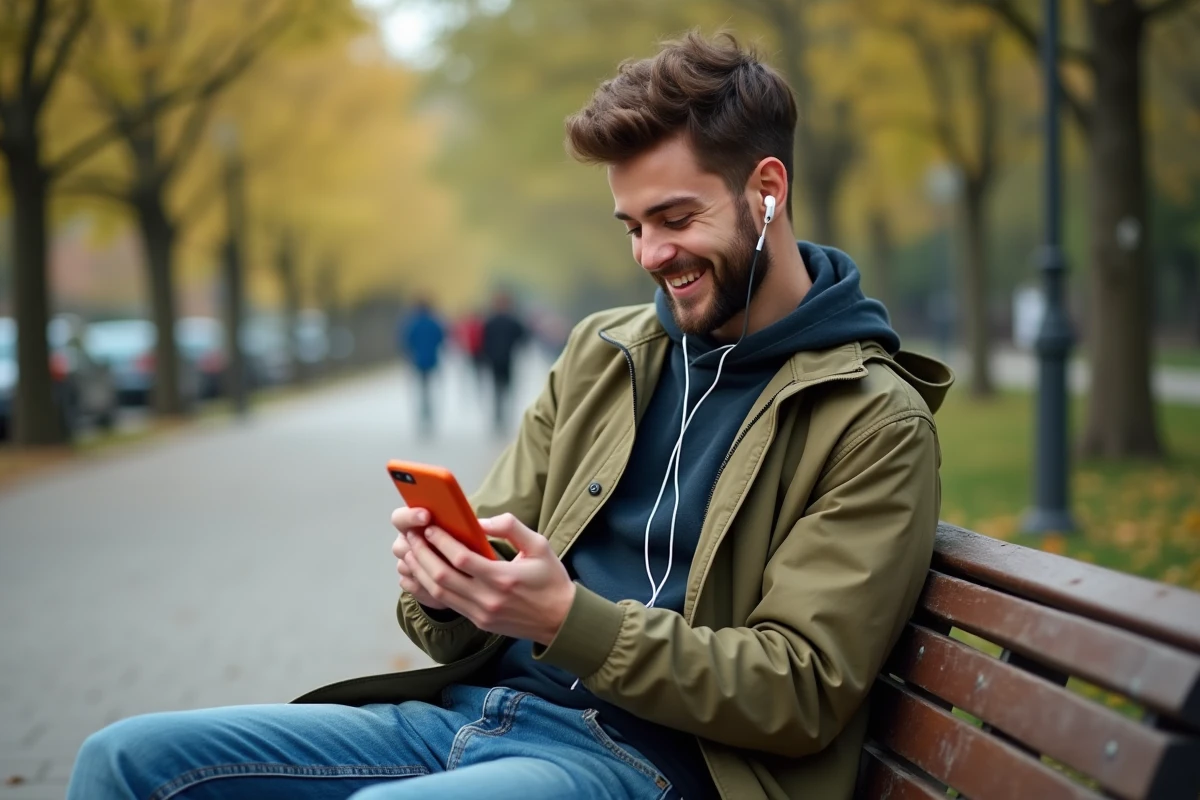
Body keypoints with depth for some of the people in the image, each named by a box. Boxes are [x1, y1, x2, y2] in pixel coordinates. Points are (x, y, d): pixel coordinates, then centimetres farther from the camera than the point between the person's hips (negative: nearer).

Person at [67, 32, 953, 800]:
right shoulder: (604, 354, 16)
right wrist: (441, 590, -8)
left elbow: (801, 694, -10)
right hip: (471, 709, 7)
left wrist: (569, 619, -21)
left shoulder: (875, 421, -4)